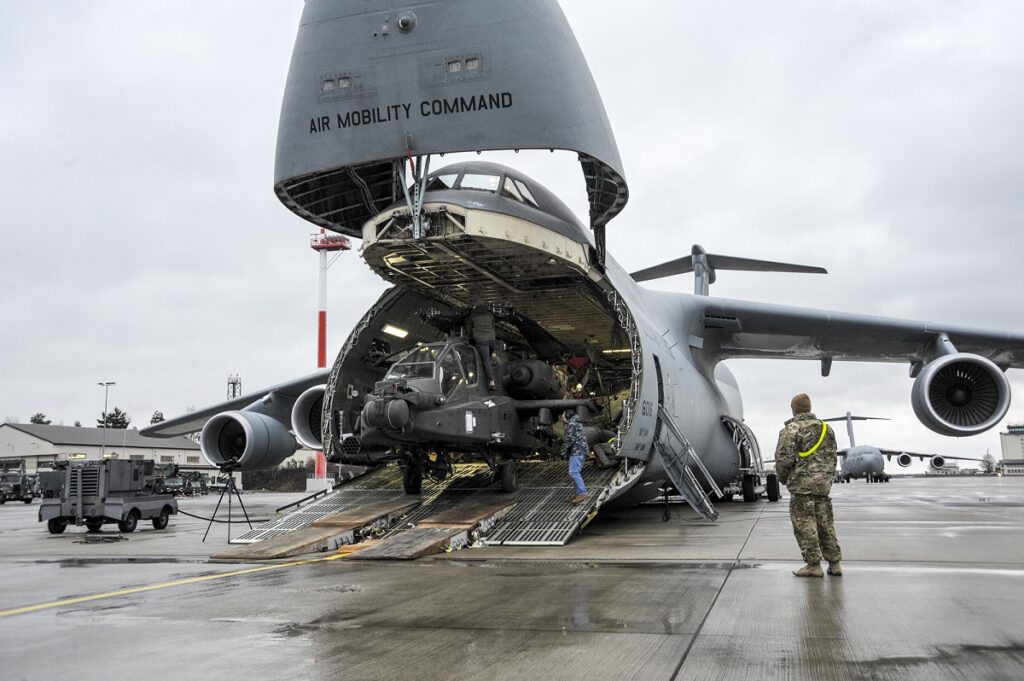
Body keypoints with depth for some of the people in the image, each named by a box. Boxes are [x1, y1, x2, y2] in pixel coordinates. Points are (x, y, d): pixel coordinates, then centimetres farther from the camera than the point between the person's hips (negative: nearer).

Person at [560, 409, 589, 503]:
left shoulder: (571, 423, -9)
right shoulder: (577, 422, 23)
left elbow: (569, 439, -15)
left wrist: (564, 451, -4)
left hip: (577, 451, -11)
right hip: (582, 450, 11)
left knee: (573, 472, -15)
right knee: (575, 472, 11)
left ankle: (583, 493, -21)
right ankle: (577, 494, 10)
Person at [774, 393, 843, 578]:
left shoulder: (792, 429, -9)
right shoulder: (826, 429, 13)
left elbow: (784, 457, -12)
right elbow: (832, 457, 16)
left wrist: (783, 478, 4)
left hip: (802, 484, -7)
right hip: (823, 485, 7)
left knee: (804, 525, -1)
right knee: (825, 524, 12)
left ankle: (813, 564, -2)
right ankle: (834, 563, 14)